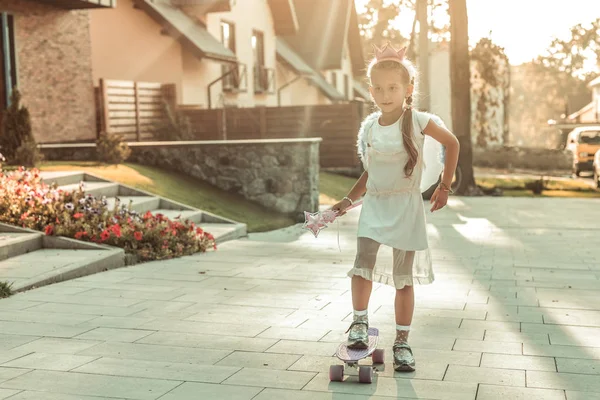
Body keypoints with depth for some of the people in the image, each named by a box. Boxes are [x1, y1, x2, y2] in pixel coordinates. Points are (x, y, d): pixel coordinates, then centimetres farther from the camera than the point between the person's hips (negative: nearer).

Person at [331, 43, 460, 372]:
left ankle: (402, 341, 15)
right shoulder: (369, 126, 1)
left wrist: (444, 187, 4)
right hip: (373, 205, 3)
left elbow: (452, 144, 4)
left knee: (403, 278, 3)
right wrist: (348, 200, 4)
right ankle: (360, 322, 11)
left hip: (406, 207, -3)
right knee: (362, 267, -11)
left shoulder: (419, 121, -10)